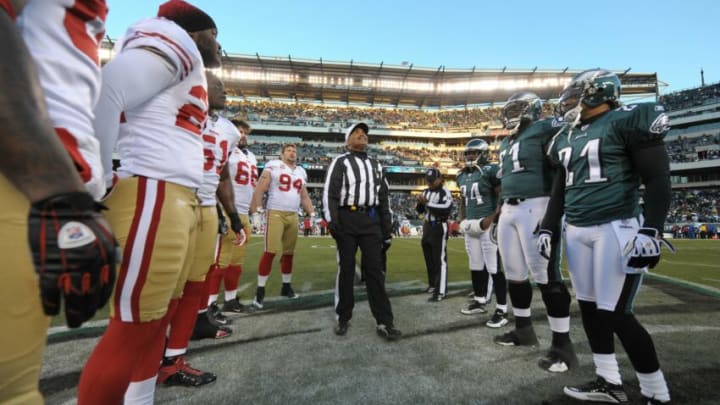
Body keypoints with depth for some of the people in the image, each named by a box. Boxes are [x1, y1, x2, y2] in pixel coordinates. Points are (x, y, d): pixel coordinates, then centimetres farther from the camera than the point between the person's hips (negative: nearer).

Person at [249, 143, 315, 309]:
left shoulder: (301, 172, 18)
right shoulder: (273, 166, 1)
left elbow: (304, 197, 23)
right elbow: (260, 190, -5)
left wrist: (312, 213, 13)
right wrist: (253, 212, -14)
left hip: (293, 216, 6)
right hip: (275, 213, -5)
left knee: (289, 253, 10)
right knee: (270, 252, -9)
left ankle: (286, 286, 24)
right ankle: (260, 291, 1)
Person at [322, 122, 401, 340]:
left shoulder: (376, 165, 20)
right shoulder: (340, 161, 5)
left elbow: (384, 199, 18)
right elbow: (329, 193, -5)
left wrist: (387, 230, 12)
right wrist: (331, 221, -17)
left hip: (371, 220, 3)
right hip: (347, 220, -3)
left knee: (375, 270, 1)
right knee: (346, 269, 5)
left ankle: (384, 322, 6)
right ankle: (343, 318, 19)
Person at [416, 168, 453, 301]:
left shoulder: (445, 192, -12)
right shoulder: (426, 192, 12)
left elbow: (446, 209, -26)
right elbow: (420, 211, 15)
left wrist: (428, 203, -25)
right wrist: (420, 202, -6)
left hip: (439, 227, -8)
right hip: (427, 226, 9)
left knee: (440, 260, -8)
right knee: (429, 258, 19)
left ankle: (440, 291, -4)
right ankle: (433, 284, 36)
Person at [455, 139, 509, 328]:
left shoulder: (490, 171, -9)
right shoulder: (462, 175, 14)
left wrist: (491, 218, -18)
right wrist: (462, 219, 14)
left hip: (488, 225, -8)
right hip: (471, 226, 8)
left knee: (494, 268, -5)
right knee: (475, 266, 16)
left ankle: (502, 309, 5)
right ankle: (479, 301, 30)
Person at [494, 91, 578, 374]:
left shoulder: (545, 130, -3)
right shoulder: (506, 143, 21)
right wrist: (498, 213, 23)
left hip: (535, 207, -8)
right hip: (508, 209, 8)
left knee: (545, 274, -7)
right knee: (514, 273, 12)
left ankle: (562, 345, 5)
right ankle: (523, 329, 27)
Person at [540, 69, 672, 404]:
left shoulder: (625, 121, -5)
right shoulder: (567, 137, 16)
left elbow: (658, 179, -9)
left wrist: (651, 232, -18)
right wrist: (548, 227, 16)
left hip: (616, 228, -7)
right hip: (576, 231, 7)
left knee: (615, 313, -5)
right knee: (589, 307, 11)